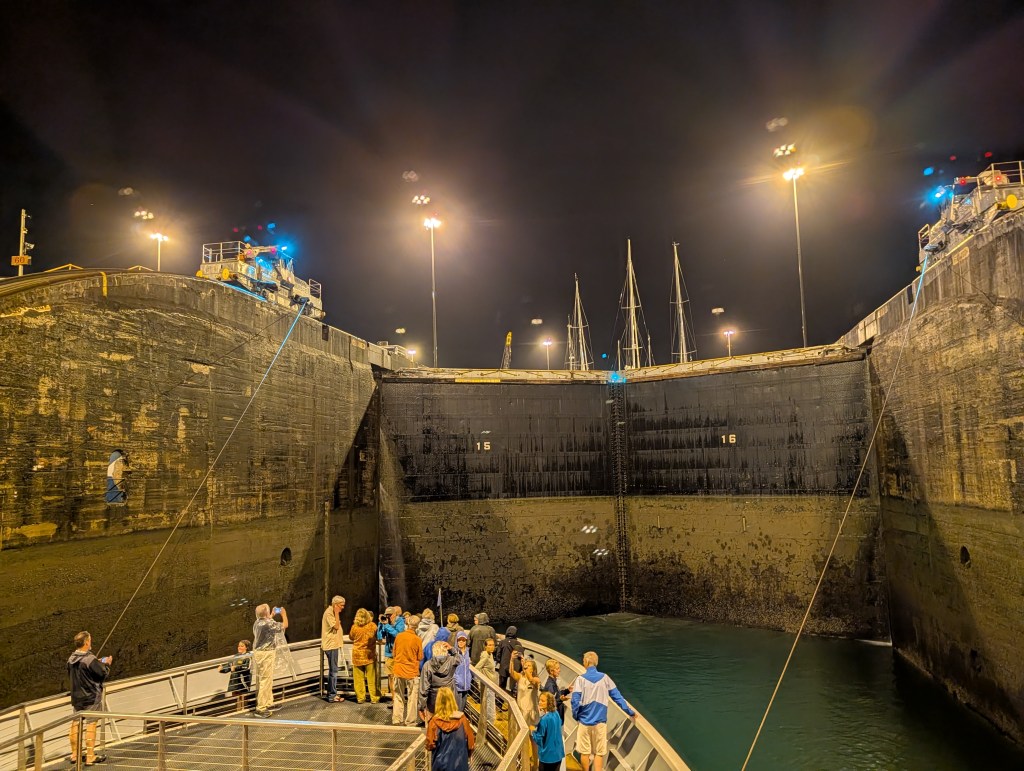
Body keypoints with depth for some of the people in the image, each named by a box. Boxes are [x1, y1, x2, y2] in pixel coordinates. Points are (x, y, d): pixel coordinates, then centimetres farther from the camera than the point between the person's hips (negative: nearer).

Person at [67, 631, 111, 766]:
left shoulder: (71, 659, 2)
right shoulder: (90, 660, -22)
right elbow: (103, 674, -16)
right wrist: (106, 664, 4)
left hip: (76, 696, 7)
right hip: (92, 697, -7)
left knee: (75, 723, 14)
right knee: (91, 725, -1)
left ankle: (75, 754, 25)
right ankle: (90, 757, 4)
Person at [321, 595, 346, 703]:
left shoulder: (332, 613, 14)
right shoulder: (328, 613, -15)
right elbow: (336, 626, -22)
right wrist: (337, 613, -21)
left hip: (333, 645, 10)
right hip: (331, 645, -10)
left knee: (332, 670, 16)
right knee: (333, 670, -7)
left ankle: (330, 693, 24)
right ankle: (332, 695, -2)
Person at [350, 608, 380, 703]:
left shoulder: (354, 627, -10)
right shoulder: (372, 626, -11)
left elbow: (351, 637, 9)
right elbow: (378, 636, 6)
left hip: (357, 655, 0)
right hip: (370, 655, 0)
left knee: (359, 678, 10)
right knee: (372, 678, 8)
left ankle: (360, 698, 14)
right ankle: (374, 698, 13)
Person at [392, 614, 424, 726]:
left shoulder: (399, 636, -6)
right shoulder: (417, 639, -15)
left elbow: (394, 653, 5)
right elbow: (420, 657, -5)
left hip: (398, 670, 3)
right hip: (412, 672, -3)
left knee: (398, 696, 15)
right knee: (412, 698, 8)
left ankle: (397, 720, 18)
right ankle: (410, 721, 11)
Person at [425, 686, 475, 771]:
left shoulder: (434, 722, -15)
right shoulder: (462, 719, -12)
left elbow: (430, 745, -10)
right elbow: (470, 742, -3)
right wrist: (467, 755, 16)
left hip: (441, 764, 0)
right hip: (459, 764, 0)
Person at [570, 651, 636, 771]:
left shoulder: (581, 679, -8)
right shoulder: (605, 678, 0)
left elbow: (575, 700, -12)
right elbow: (617, 697, 3)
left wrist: (575, 716, 5)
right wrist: (630, 712, 13)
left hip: (585, 721, -1)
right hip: (600, 721, 2)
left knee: (585, 752, 11)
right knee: (599, 752, 8)